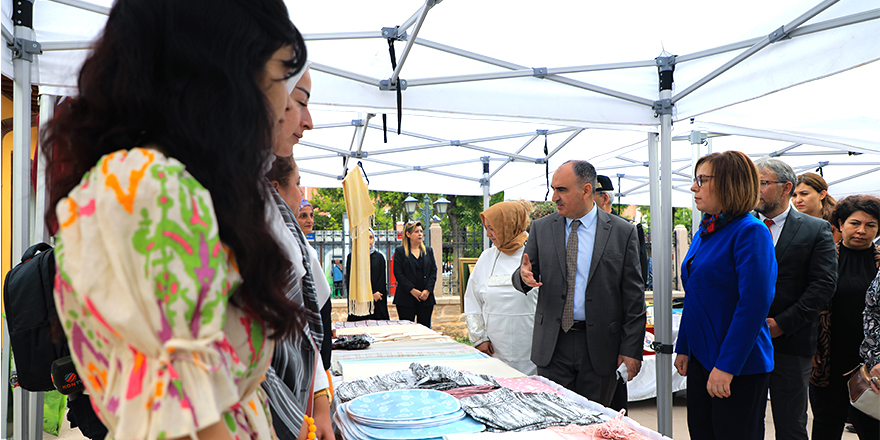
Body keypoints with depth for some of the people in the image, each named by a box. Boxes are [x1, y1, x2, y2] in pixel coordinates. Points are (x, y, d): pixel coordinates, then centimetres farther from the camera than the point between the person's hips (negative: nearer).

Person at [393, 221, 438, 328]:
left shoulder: (429, 251, 14)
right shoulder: (400, 251, 3)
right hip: (406, 299, -3)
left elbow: (434, 271, 8)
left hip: (426, 298, 3)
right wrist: (412, 290, -13)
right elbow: (398, 273, -4)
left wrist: (428, 290, -7)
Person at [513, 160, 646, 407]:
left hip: (600, 347, -1)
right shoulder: (541, 228, 5)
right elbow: (523, 276, 8)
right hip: (553, 344, 2)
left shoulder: (622, 232, -1)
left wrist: (631, 349, -4)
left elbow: (634, 296, -1)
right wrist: (524, 276, -18)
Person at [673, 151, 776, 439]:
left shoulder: (750, 232, -15)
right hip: (700, 358, 8)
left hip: (740, 366, -8)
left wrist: (726, 366, -22)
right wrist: (683, 348, 13)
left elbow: (755, 304, -21)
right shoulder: (704, 232, 11)